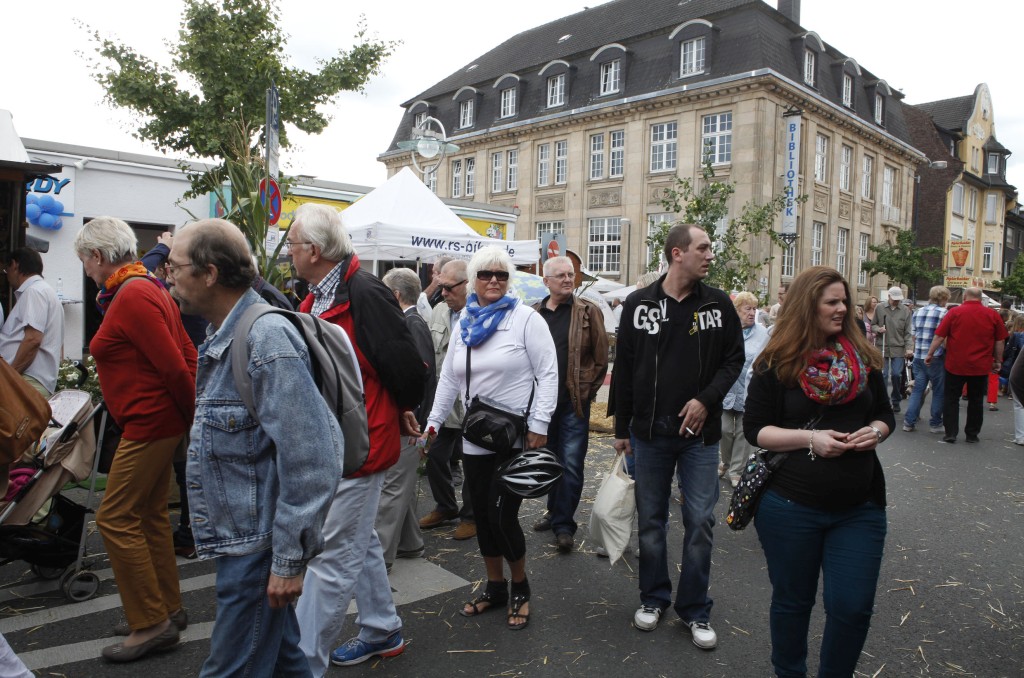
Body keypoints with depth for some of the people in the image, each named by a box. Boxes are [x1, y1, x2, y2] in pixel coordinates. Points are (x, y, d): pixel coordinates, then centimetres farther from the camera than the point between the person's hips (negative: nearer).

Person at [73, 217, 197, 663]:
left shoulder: (131, 296, -17)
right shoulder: (147, 288, 13)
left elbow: (175, 366, -23)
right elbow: (186, 354, 13)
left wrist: (191, 415, -10)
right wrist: (191, 414, 12)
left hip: (150, 423, -10)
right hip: (159, 422, 10)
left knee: (115, 518, -3)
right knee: (150, 515, 17)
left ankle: (151, 625, 6)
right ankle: (169, 609, 29)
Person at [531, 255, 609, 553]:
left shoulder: (588, 311, -2)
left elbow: (601, 357, -3)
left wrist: (587, 391, -5)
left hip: (574, 403, -4)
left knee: (571, 464, -2)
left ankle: (563, 525, 7)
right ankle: (554, 510, 33)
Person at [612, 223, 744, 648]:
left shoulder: (718, 304, -1)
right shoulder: (638, 304, -2)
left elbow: (734, 358, 5)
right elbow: (624, 369, 2)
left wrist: (707, 399, -12)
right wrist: (621, 428, 4)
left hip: (700, 433, 0)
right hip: (650, 433, 0)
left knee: (700, 522, 4)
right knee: (650, 519, 12)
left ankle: (695, 610, 22)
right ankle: (653, 598, 31)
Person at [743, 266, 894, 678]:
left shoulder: (864, 357, 5)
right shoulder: (776, 363, -5)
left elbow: (885, 414, 14)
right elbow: (754, 429, -6)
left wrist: (874, 432, -8)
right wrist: (809, 438, -19)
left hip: (859, 507, 3)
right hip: (790, 505, -2)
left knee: (853, 606, 5)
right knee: (792, 600, 13)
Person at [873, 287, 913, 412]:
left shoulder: (905, 311, 1)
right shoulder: (880, 309, 3)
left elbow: (908, 332, 0)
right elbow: (873, 325, 12)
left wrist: (909, 348, -8)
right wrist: (878, 329, -10)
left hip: (899, 348, 0)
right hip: (883, 347, 1)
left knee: (896, 375, -1)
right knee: (883, 375, 3)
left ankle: (896, 401, 16)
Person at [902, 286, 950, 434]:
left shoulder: (918, 313, 9)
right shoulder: (944, 314, -9)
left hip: (918, 357, 5)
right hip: (936, 358, -5)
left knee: (917, 389, 10)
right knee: (938, 391, 8)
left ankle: (909, 422, 5)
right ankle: (935, 424, 13)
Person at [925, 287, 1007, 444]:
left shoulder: (954, 312, -6)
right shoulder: (993, 315, 0)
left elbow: (939, 336, -6)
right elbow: (999, 341, 5)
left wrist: (930, 354, 4)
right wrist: (998, 361, 16)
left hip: (955, 365, -2)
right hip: (981, 366, 2)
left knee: (951, 399, 8)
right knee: (975, 400, 13)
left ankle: (950, 433, 4)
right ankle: (972, 434, 19)